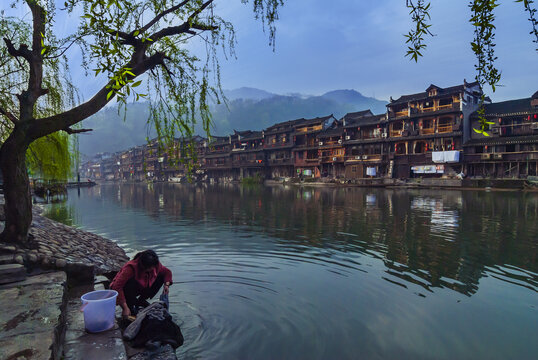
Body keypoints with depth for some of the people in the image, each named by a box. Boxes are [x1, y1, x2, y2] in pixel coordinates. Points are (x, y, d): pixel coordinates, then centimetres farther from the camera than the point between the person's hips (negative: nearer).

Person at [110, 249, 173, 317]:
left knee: (161, 276, -12)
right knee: (132, 283, -38)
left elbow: (167, 271, 0)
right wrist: (125, 308, -40)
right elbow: (116, 287, -40)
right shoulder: (131, 268, -35)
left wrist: (166, 285, -20)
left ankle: (140, 301, 2)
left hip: (141, 288, 6)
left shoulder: (155, 265, -19)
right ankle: (130, 306, -12)